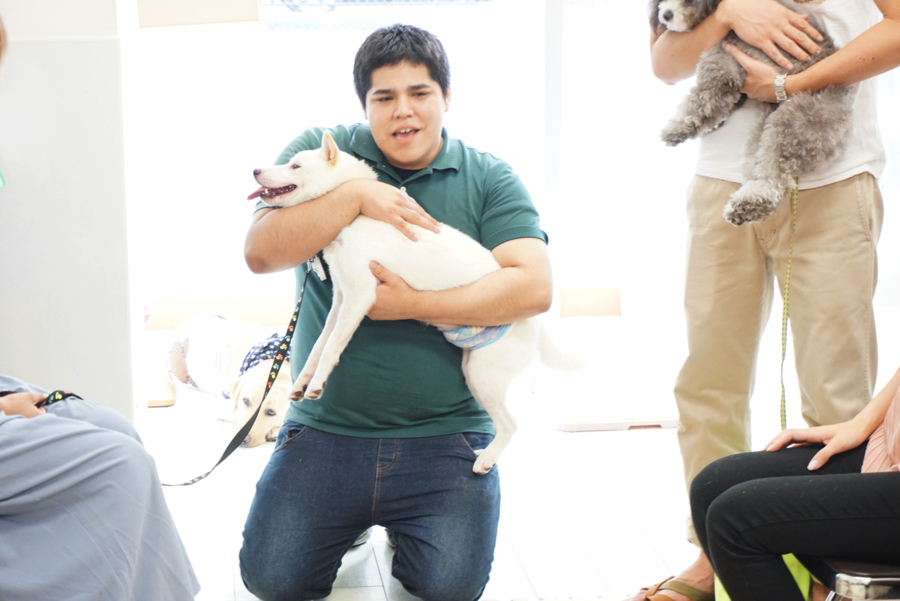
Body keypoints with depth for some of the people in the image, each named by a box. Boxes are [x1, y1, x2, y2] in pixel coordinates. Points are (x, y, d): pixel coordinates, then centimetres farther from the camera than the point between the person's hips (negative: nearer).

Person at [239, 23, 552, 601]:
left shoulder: (489, 178, 0)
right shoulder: (322, 152, 3)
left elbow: (534, 287, -13)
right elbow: (260, 252, -9)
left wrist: (410, 304, -16)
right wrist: (354, 195, -19)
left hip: (445, 433, -1)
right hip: (326, 428, 1)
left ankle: (399, 523, 20)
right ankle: (353, 519, 23)